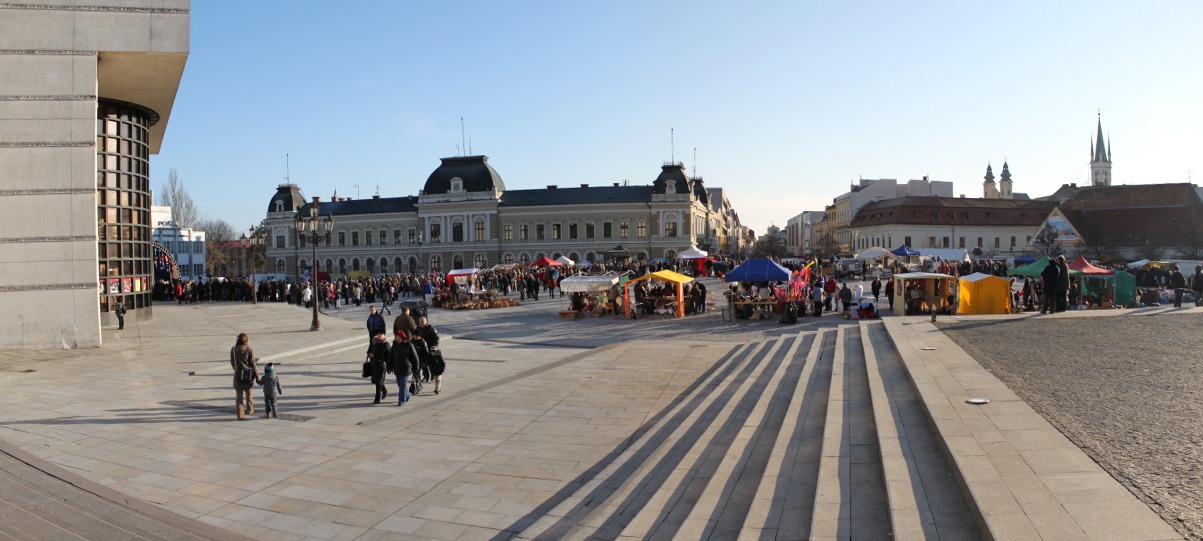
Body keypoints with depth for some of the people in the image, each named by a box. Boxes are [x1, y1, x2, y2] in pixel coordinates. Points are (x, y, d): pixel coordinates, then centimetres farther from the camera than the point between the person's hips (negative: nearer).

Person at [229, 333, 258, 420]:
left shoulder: (233, 349, -4)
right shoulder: (249, 350, -10)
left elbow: (232, 363, 5)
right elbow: (252, 364, -9)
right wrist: (257, 376, -2)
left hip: (238, 375, 0)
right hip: (249, 375, 0)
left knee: (239, 395, 5)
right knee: (248, 393, 21)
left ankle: (240, 414, 0)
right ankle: (249, 409, 35)